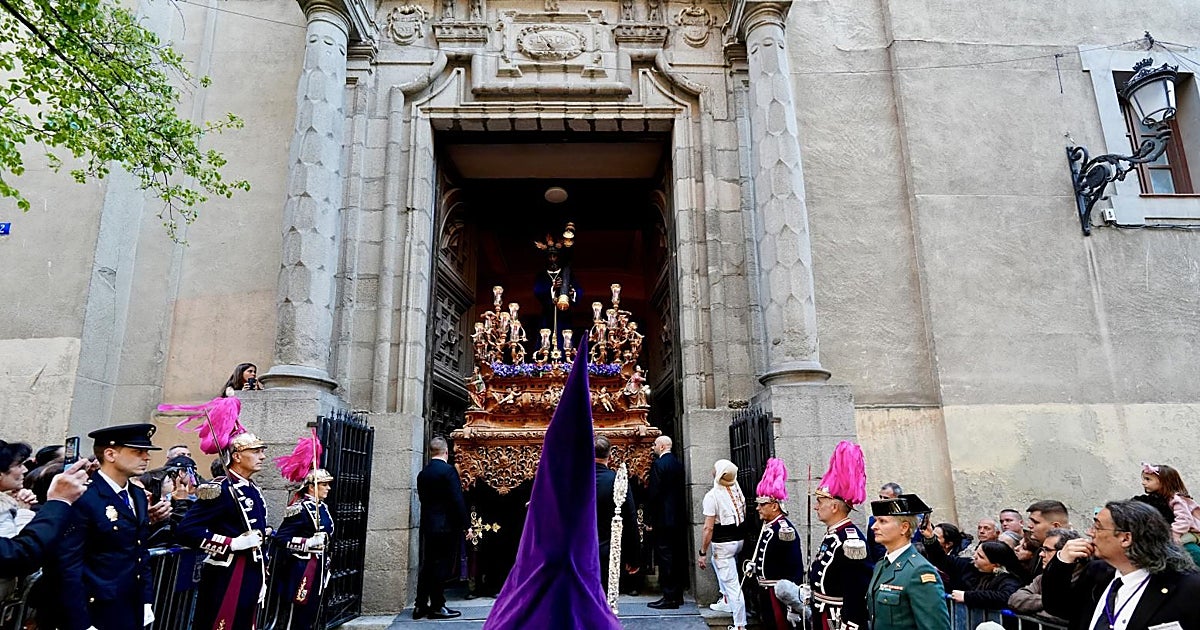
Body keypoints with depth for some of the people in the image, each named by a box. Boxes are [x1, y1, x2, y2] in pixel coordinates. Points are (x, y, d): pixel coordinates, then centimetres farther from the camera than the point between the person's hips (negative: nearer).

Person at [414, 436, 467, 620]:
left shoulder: (422, 474, 7)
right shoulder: (448, 470, -14)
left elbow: (423, 499, 13)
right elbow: (457, 500, -16)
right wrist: (463, 525, -9)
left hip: (428, 526, 7)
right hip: (447, 526, -7)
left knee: (427, 565, 13)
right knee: (443, 566, 0)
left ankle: (421, 605, 17)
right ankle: (437, 606, 5)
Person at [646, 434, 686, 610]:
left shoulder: (659, 464, -13)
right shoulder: (678, 463, 11)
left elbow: (654, 493, -16)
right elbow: (681, 490, 14)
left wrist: (649, 519, -10)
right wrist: (679, 513, 20)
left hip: (664, 518, -8)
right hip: (679, 518, 8)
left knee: (665, 557, -4)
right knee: (677, 556, 13)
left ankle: (669, 597, -2)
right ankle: (678, 594, 20)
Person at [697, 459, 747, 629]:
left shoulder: (712, 496, -17)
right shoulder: (738, 491, 2)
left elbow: (709, 528, -19)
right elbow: (744, 516, 10)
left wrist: (702, 553, -12)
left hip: (722, 543, -8)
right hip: (739, 539, 8)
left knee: (732, 583, -2)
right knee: (717, 562, 32)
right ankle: (726, 601, 40)